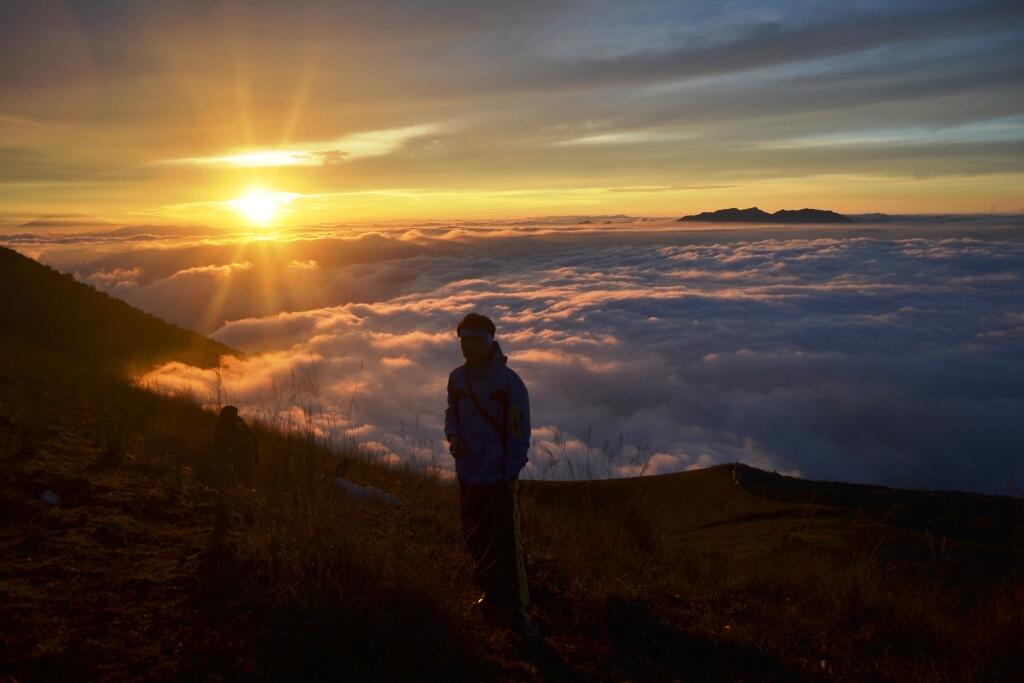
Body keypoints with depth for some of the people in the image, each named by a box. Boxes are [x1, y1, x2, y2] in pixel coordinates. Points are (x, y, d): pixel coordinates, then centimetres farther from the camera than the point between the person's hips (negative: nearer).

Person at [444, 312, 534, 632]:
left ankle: (515, 606, 11)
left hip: (499, 477, -6)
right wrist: (453, 435, -5)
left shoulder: (508, 381, -13)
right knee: (475, 539, 17)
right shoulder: (457, 377, 3)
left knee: (506, 543, -2)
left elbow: (519, 431, -11)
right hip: (468, 473, 6)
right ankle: (491, 594, 35)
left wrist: (511, 472, -14)